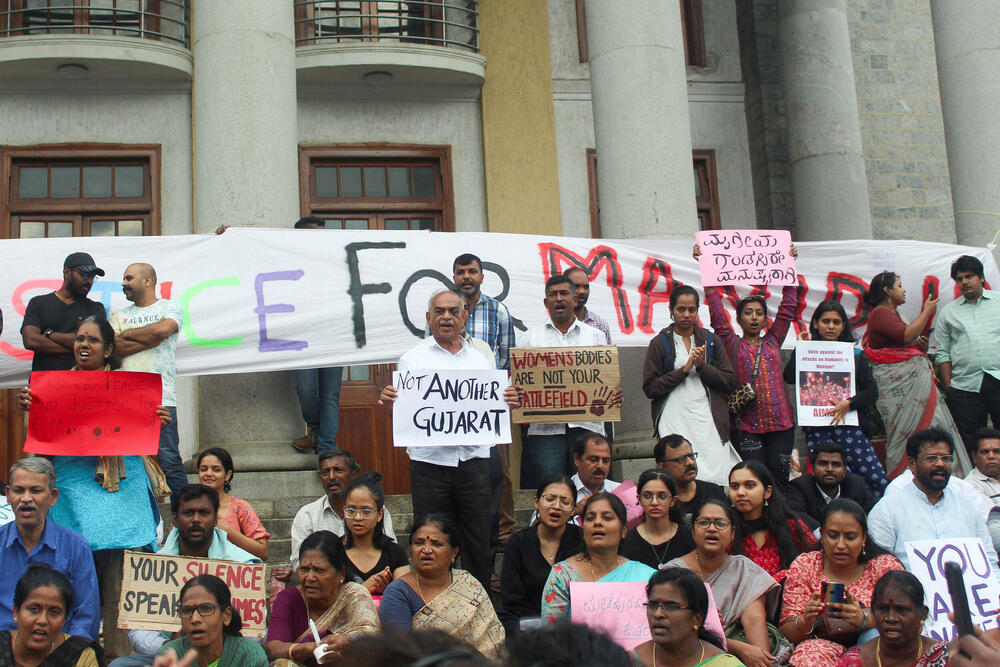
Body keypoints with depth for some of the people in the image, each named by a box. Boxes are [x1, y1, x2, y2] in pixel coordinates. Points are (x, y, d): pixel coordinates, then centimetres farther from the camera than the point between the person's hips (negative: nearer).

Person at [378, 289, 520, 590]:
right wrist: (388, 401, -17)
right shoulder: (412, 359, 6)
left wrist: (508, 402, -7)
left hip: (474, 460, 2)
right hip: (429, 462, -2)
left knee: (479, 542, 5)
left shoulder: (481, 359, 13)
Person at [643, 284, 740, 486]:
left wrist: (702, 366, -5)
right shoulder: (659, 344, 6)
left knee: (716, 474, -8)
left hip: (707, 418, 2)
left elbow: (730, 382, 9)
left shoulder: (711, 340, 14)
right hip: (674, 421, -2)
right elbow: (650, 387, -1)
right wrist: (683, 370, -8)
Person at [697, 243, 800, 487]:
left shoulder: (773, 341, 14)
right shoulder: (732, 344, 7)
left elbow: (788, 307, 13)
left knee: (779, 481, 2)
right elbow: (715, 307, 1)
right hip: (745, 426, -3)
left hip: (780, 423, 3)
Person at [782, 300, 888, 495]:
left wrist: (849, 403, -11)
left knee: (878, 481, -9)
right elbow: (789, 377, -8)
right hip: (817, 428, -1)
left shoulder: (854, 354, 14)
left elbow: (872, 391, 6)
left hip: (849, 424, 1)